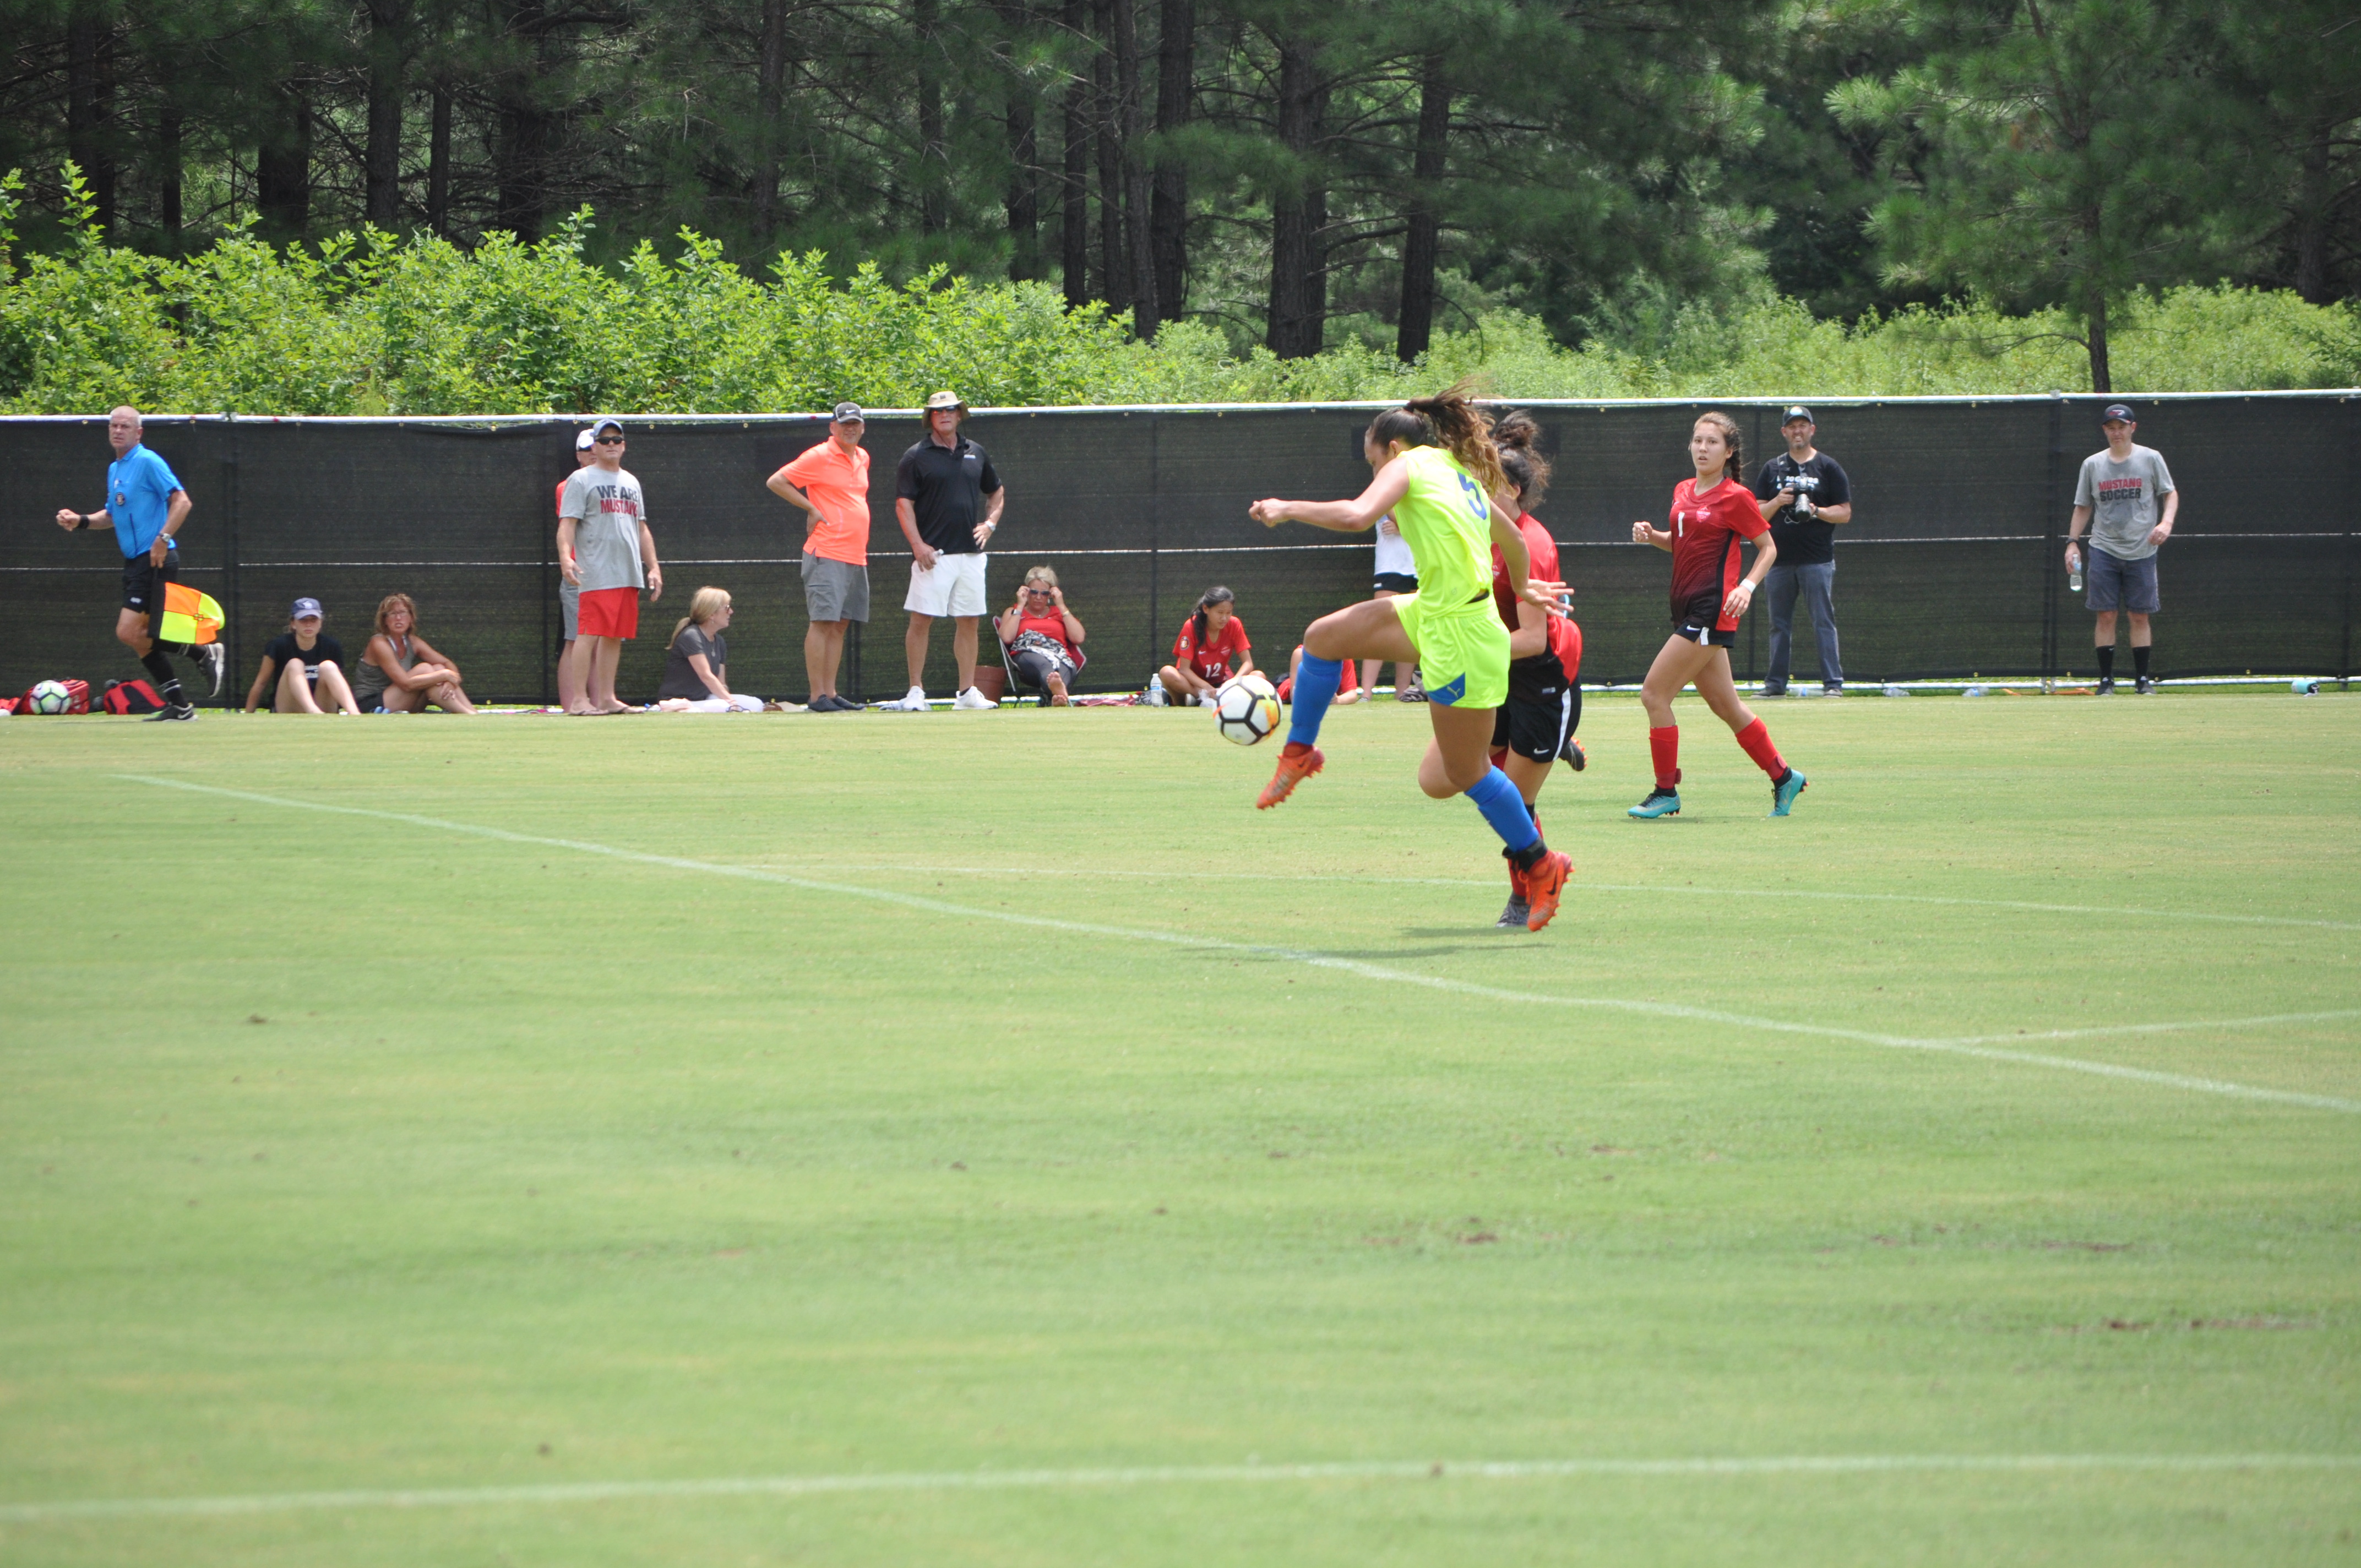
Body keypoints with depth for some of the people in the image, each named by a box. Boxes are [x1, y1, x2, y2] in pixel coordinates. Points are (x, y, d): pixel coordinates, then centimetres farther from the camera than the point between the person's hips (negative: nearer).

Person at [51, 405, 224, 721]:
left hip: (155, 561, -9)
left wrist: (163, 539, -25)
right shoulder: (114, 470, 16)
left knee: (129, 634, -15)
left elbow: (181, 501, -17)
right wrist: (80, 520, 13)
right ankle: (179, 706, 12)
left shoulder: (148, 462, -11)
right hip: (135, 562, 9)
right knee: (139, 639, 7)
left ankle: (204, 654, -2)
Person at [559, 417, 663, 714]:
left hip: (629, 575, 7)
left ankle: (606, 698, 10)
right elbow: (567, 523, -9)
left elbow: (642, 529, 25)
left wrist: (653, 567, 17)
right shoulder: (581, 480, 1)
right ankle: (580, 700, -13)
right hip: (596, 575, -7)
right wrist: (565, 556, -26)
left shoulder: (631, 483, 21)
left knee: (615, 637, 7)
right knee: (590, 634, -11)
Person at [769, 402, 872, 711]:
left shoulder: (863, 459, 16)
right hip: (827, 555, -8)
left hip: (856, 556, 8)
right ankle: (818, 695, -12)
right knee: (823, 621, -10)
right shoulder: (819, 457, -7)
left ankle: (831, 693, 9)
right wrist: (811, 509, -10)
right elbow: (776, 482, -8)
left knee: (840, 624, 7)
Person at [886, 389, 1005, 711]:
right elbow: (904, 504, -5)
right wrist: (918, 544, -16)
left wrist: (990, 524, 8)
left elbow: (998, 493, 26)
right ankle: (916, 692, -3)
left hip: (971, 552, 5)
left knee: (968, 622, 6)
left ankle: (968, 691, 11)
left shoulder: (976, 454, 14)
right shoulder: (916, 457, -1)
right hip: (933, 554, -5)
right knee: (921, 620, -7)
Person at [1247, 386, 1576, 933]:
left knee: (1464, 772, 3)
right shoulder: (1465, 477, 17)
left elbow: (1356, 515, -23)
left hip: (1462, 636, -9)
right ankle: (1299, 753, 23)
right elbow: (1515, 543, 30)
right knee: (1323, 637, 7)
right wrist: (1523, 586, 49)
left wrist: (1287, 509, -11)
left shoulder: (1411, 464, -6)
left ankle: (1540, 865, 16)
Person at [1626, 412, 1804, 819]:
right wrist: (1652, 536, 7)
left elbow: (1768, 548, -2)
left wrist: (1748, 586, -17)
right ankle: (1784, 777, 26)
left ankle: (1666, 793, -2)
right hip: (1687, 609, 8)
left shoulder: (1736, 498, -8)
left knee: (1654, 694, -11)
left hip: (1712, 610, -8)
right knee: (1725, 706, 14)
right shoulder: (1683, 492, 13)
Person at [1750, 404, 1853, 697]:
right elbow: (1758, 515, 10)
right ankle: (1775, 683, 12)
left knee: (1824, 622, -7)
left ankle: (1833, 683, -8)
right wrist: (1777, 503, -10)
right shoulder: (1772, 469, 13)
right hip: (1780, 560, 3)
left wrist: (1817, 511, -16)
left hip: (1817, 560, -3)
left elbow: (1845, 513, 2)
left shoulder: (1828, 467, 5)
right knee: (1779, 625, 7)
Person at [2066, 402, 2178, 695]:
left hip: (2141, 551, -1)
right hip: (2104, 550, 1)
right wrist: (2072, 542, 5)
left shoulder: (2151, 459, 3)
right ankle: (2106, 679, 2)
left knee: (2140, 616, 1)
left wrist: (2166, 522, -13)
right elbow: (2083, 507, 14)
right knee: (2105, 616, -3)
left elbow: (2171, 494, 5)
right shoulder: (2092, 465, 8)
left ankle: (2142, 678, 9)